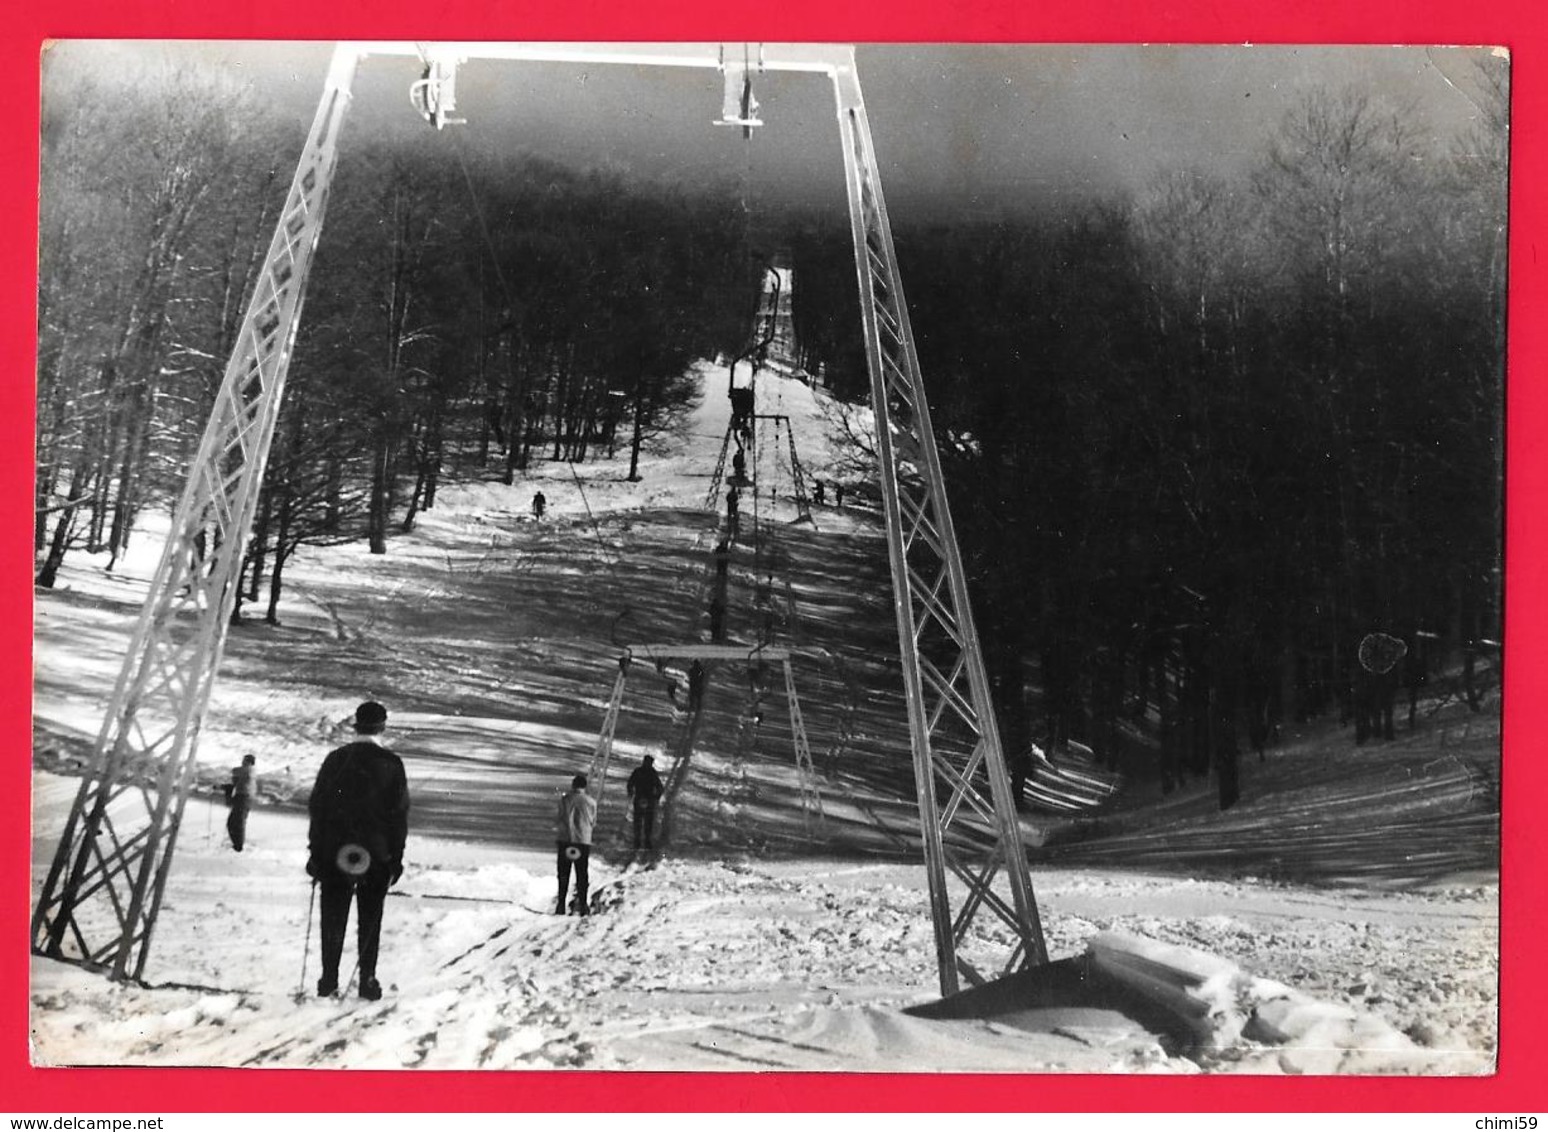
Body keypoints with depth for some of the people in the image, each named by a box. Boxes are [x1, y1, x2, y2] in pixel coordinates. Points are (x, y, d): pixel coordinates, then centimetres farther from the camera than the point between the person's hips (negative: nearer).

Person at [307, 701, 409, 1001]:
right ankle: (367, 980, 6)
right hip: (377, 853, -1)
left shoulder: (335, 759, 1)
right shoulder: (391, 764, -5)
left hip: (334, 852, 1)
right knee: (369, 920, 7)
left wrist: (316, 851, 9)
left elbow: (316, 806, 3)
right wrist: (396, 857, 3)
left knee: (333, 918, 9)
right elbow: (399, 814, -4)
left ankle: (329, 979, 8)